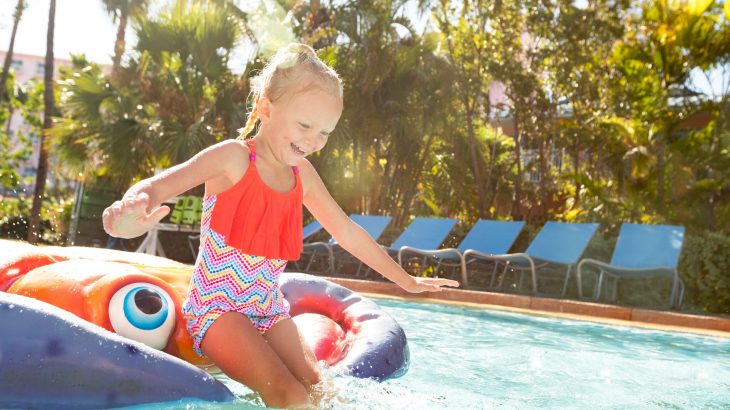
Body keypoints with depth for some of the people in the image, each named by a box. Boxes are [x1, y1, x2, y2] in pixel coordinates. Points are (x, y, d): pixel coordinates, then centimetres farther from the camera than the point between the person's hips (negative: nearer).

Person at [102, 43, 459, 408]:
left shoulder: (303, 174, 5)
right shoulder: (233, 157, -13)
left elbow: (347, 232, 16)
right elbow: (159, 185, -28)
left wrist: (405, 280, 22)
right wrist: (133, 210, -54)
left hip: (268, 309, 6)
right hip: (217, 306, -6)